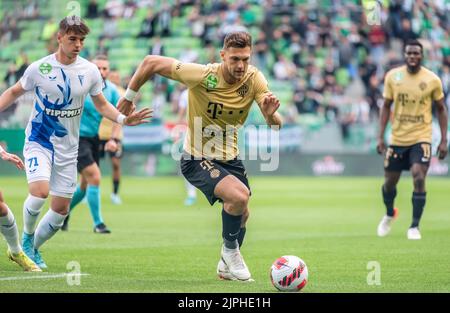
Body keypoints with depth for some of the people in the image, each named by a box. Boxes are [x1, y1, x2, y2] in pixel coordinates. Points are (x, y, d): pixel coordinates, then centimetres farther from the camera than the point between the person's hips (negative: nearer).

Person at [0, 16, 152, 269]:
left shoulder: (90, 71, -3)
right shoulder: (39, 68, -9)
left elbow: (102, 104, 9)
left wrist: (124, 119, -9)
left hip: (68, 148, 3)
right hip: (39, 142, -3)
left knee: (61, 209, 4)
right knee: (40, 191, -27)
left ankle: (33, 248, 27)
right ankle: (27, 236, 1)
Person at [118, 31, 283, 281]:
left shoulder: (254, 78, -13)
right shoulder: (202, 75, -24)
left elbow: (276, 123, -17)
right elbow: (151, 63, -16)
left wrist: (271, 114, -41)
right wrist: (129, 97, -7)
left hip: (230, 158, 6)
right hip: (197, 159, -5)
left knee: (241, 215, 12)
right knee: (239, 196, -26)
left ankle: (227, 266, 40)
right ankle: (230, 250, 0)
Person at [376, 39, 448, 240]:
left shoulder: (433, 80, -6)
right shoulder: (392, 76, -3)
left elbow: (441, 109, 4)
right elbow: (386, 106, 5)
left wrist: (444, 140, 0)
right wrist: (381, 136, -1)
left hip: (421, 137, -2)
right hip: (397, 138, 2)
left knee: (419, 178, -20)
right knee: (390, 182, 11)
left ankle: (415, 226, -8)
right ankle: (390, 214, 42)